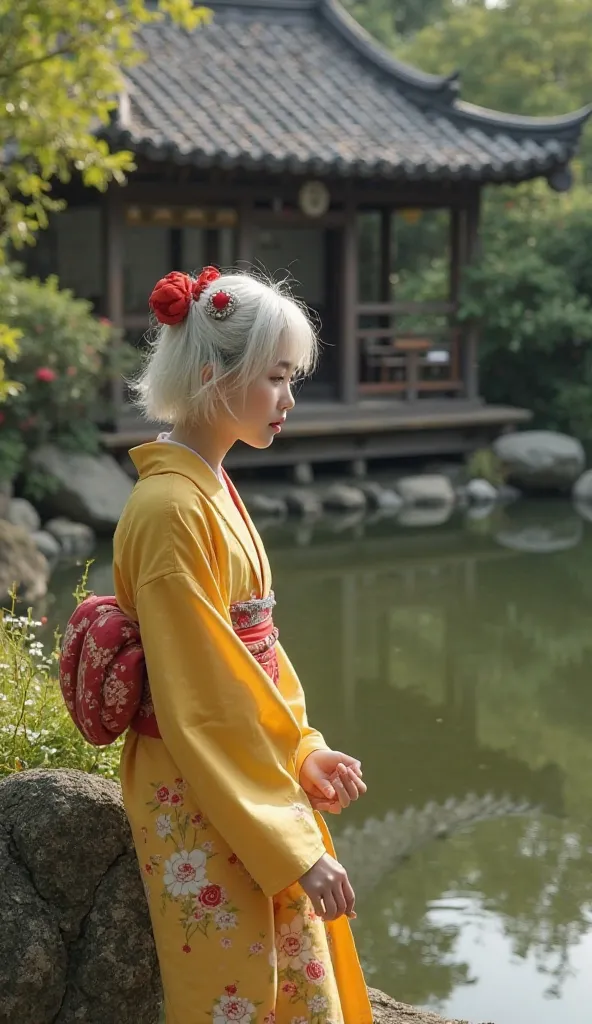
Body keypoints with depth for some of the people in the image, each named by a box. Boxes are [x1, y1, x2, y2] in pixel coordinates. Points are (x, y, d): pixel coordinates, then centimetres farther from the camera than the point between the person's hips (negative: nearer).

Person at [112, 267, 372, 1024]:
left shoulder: (210, 489, 8)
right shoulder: (171, 509, -20)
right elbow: (201, 704, -21)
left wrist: (304, 751, 3)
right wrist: (296, 848, -18)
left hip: (256, 780, 9)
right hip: (204, 803, -9)